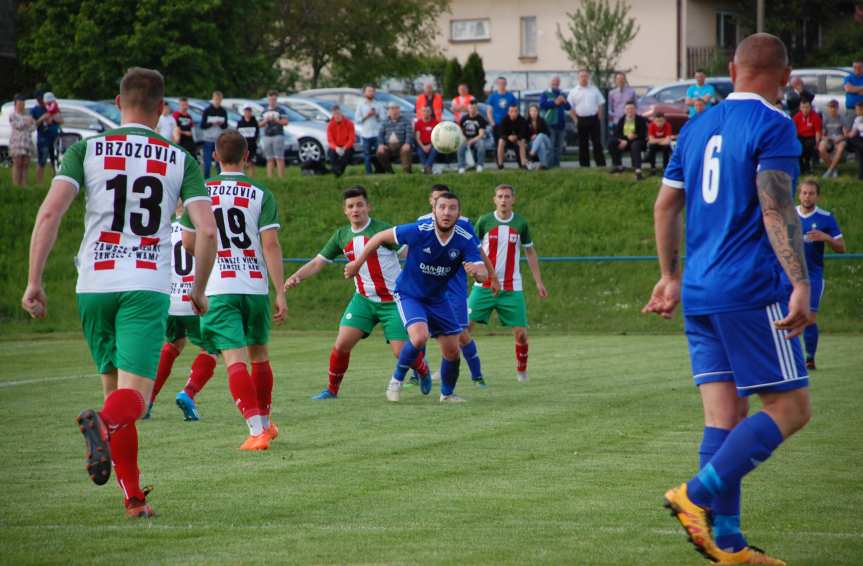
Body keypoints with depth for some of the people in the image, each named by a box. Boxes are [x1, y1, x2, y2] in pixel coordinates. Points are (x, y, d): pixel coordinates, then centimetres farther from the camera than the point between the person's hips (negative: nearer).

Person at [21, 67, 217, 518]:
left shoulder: (86, 149, 5)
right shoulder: (180, 160, 6)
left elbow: (50, 212, -8)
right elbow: (207, 230, -3)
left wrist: (34, 281, -5)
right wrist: (199, 290, 11)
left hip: (94, 285, 2)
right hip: (148, 286, -2)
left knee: (114, 386, 18)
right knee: (134, 396, -9)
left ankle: (133, 497, 18)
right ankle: (103, 424, -45)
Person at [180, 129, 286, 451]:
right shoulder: (260, 194, -1)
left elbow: (188, 241, 6)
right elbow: (271, 245, -8)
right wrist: (281, 294, -7)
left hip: (217, 289, -1)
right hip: (255, 286, 1)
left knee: (234, 359, -8)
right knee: (259, 355, 20)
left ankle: (257, 430, -21)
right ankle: (265, 422, 33)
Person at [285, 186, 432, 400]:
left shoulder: (383, 230, -13)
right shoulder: (342, 236, 4)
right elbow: (317, 263, 9)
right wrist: (296, 277, -8)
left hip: (392, 300, -4)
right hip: (363, 299, 4)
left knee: (401, 351, -8)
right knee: (342, 344, -10)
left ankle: (424, 371, 27)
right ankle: (332, 389, 10)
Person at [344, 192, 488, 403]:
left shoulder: (465, 240, -19)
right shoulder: (419, 231, -26)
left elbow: (483, 274, -26)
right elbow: (381, 237, -13)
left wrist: (477, 271, -52)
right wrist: (357, 263, -5)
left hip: (437, 298, 4)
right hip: (409, 295, -4)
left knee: (452, 350, 2)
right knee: (420, 337, -28)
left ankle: (447, 393, 30)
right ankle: (397, 380, -3)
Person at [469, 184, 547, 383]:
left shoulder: (521, 223, 2)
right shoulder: (484, 221, -2)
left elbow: (530, 252, 13)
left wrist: (539, 282, 10)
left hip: (512, 288, 1)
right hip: (484, 286, -1)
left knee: (520, 333, -3)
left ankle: (521, 370, 20)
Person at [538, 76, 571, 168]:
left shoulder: (562, 94, 19)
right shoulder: (545, 94, 4)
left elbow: (568, 108, 15)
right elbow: (541, 105, -13)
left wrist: (565, 102, -7)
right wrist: (555, 103, -15)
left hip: (561, 124, 6)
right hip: (550, 124, -6)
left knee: (559, 147, 7)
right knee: (550, 146, -12)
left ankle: (557, 164, 12)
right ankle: (550, 164, -12)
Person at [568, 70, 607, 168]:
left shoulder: (594, 90, 8)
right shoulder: (574, 92, 4)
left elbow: (601, 104, 11)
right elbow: (570, 107, 5)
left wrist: (599, 116, 1)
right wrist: (575, 119, -2)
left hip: (594, 119, 0)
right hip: (581, 120, 0)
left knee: (597, 143, -1)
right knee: (583, 145, 3)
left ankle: (601, 164, 1)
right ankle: (584, 165, 8)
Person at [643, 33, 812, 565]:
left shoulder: (698, 127, 15)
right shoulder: (773, 125, -7)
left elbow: (666, 206, 19)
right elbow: (776, 208, -17)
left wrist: (671, 276, 29)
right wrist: (801, 285, -21)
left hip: (698, 295, 8)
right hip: (749, 291, -8)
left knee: (726, 415, 7)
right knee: (790, 407, -2)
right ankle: (698, 495, -14)